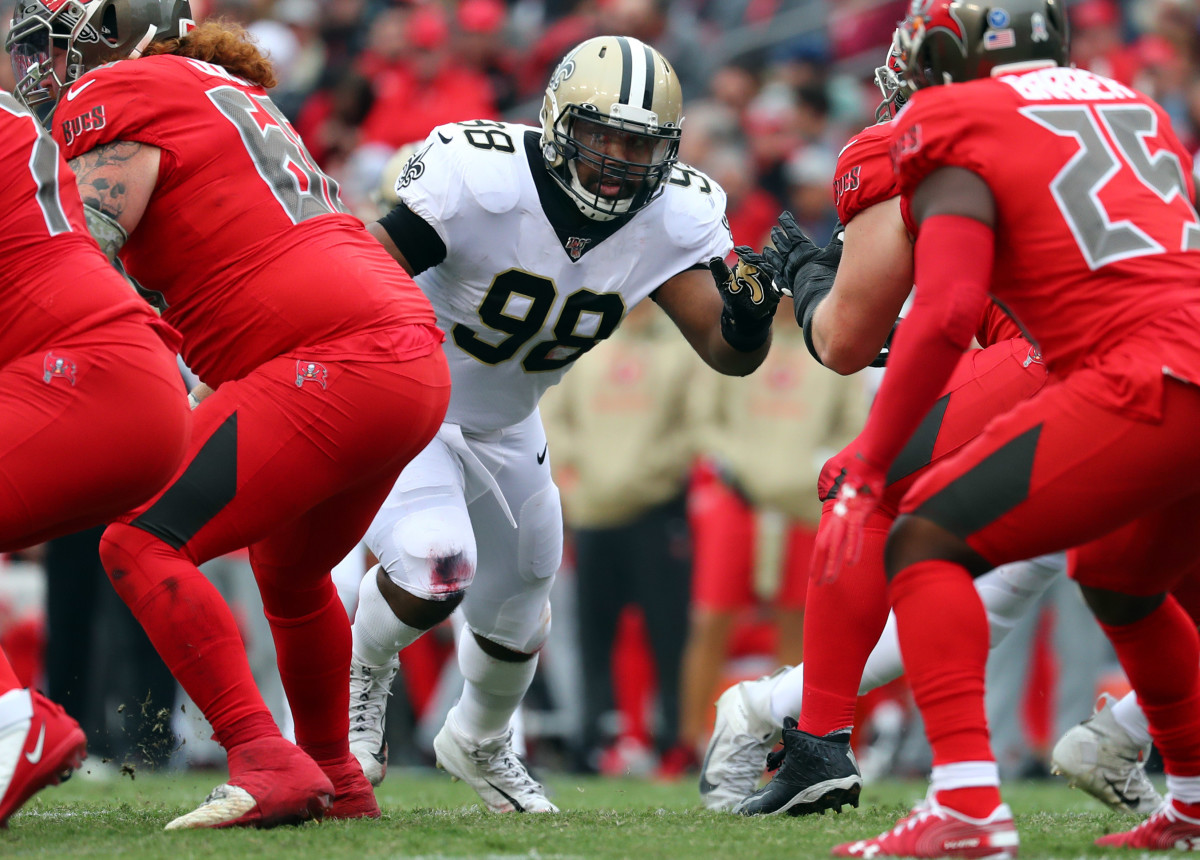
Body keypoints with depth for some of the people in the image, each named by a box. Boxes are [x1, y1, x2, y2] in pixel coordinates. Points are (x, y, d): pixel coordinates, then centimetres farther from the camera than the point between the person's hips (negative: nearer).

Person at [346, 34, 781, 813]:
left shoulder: (674, 218, -16)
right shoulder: (480, 179, -32)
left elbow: (728, 355, -21)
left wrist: (747, 322, -43)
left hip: (501, 429, 6)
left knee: (515, 626, 20)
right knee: (434, 572, -30)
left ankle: (479, 743, 54)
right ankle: (364, 670, 6)